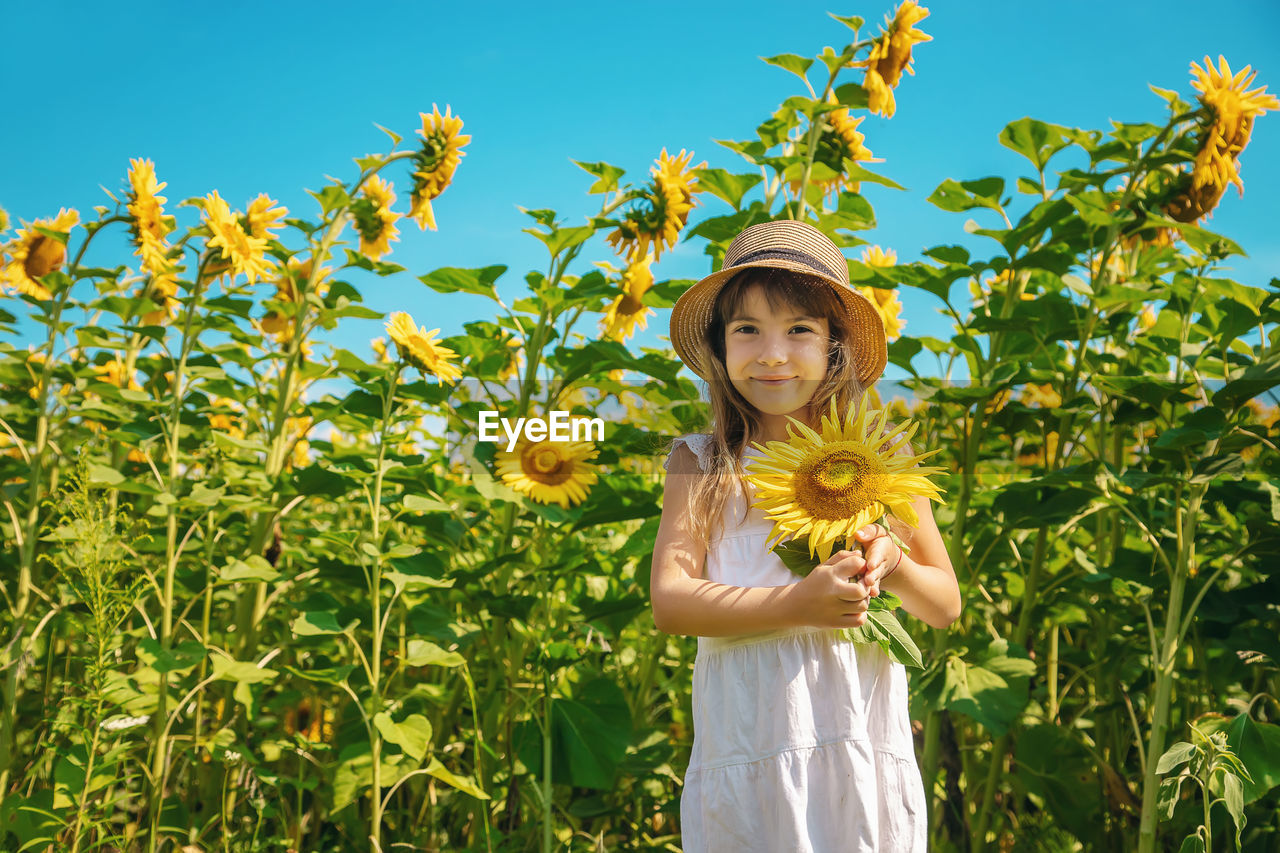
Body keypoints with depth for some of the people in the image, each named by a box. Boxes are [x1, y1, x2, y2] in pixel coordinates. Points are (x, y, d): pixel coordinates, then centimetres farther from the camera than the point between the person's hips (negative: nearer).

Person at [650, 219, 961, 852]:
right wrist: (798, 604, -19)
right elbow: (669, 602, -9)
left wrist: (890, 562, -11)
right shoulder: (701, 465, 1)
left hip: (866, 757, 1)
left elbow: (946, 605, 10)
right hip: (744, 749, -1)